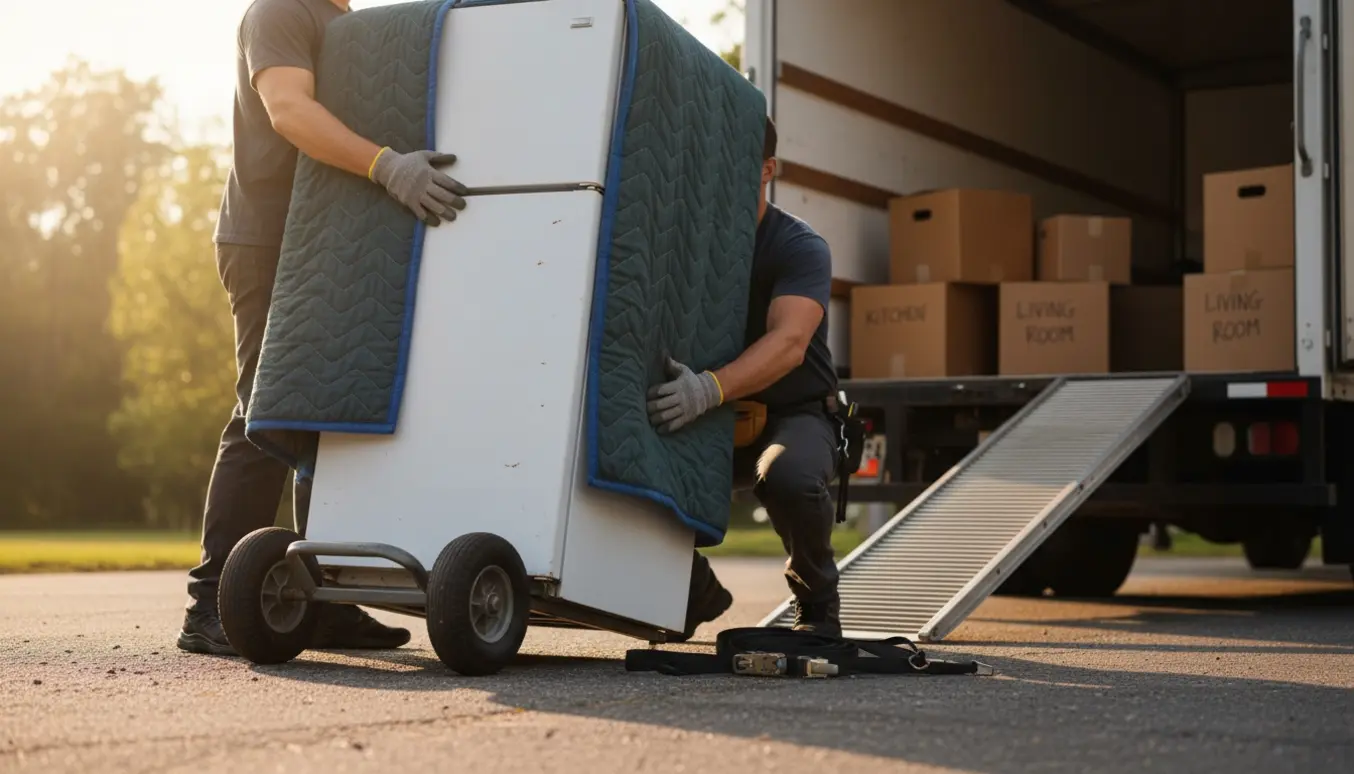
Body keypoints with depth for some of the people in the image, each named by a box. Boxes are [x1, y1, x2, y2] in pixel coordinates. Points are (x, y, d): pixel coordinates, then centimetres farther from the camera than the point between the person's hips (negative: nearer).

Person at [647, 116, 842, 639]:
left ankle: (816, 597, -6)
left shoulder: (801, 248, -16)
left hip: (794, 414, -4)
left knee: (789, 477, -39)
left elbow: (788, 343, -33)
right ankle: (696, 589, 5)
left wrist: (710, 388, -51)